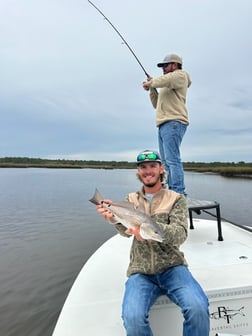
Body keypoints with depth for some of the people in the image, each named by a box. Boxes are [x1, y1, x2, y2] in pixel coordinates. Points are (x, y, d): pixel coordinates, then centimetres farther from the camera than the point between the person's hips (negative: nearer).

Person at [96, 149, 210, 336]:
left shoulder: (176, 199, 2)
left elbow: (180, 234, -13)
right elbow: (127, 230, -7)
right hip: (140, 272, 1)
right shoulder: (131, 199, 8)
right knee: (132, 318, -25)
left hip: (172, 267, 0)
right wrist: (114, 218, -31)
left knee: (198, 308, -28)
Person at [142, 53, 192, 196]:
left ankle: (179, 193, -17)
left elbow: (163, 80, -15)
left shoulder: (180, 75, 6)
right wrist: (152, 89, 19)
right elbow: (156, 105, 30)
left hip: (173, 123, -10)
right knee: (167, 161, 6)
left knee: (172, 160, -17)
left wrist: (150, 82, 3)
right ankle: (172, 191, 9)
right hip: (164, 125, 10)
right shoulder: (167, 86, 32)